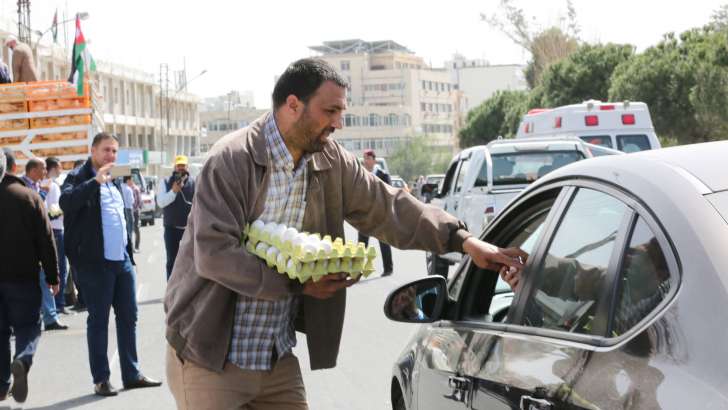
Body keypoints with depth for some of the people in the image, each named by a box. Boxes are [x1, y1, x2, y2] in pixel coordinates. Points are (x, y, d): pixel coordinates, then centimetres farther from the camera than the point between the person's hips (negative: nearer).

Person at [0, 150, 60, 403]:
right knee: (28, 325, 8)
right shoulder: (29, 196, -4)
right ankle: (23, 360, -21)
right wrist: (52, 276, 1)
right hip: (23, 276, -2)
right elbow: (46, 240, -4)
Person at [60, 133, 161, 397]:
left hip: (122, 259, 7)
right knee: (98, 320, 0)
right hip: (95, 261, -7)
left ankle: (131, 374, 17)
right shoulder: (79, 177, -6)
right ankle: (101, 379, 7)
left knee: (128, 316, 9)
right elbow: (66, 202, -26)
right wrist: (96, 181, -32)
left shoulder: (114, 181, 17)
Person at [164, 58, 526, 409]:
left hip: (277, 359, 6)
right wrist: (298, 284, -20)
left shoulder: (333, 163, 3)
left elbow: (389, 207, 6)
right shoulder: (231, 160, -16)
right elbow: (214, 254, -22)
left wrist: (463, 241, -5)